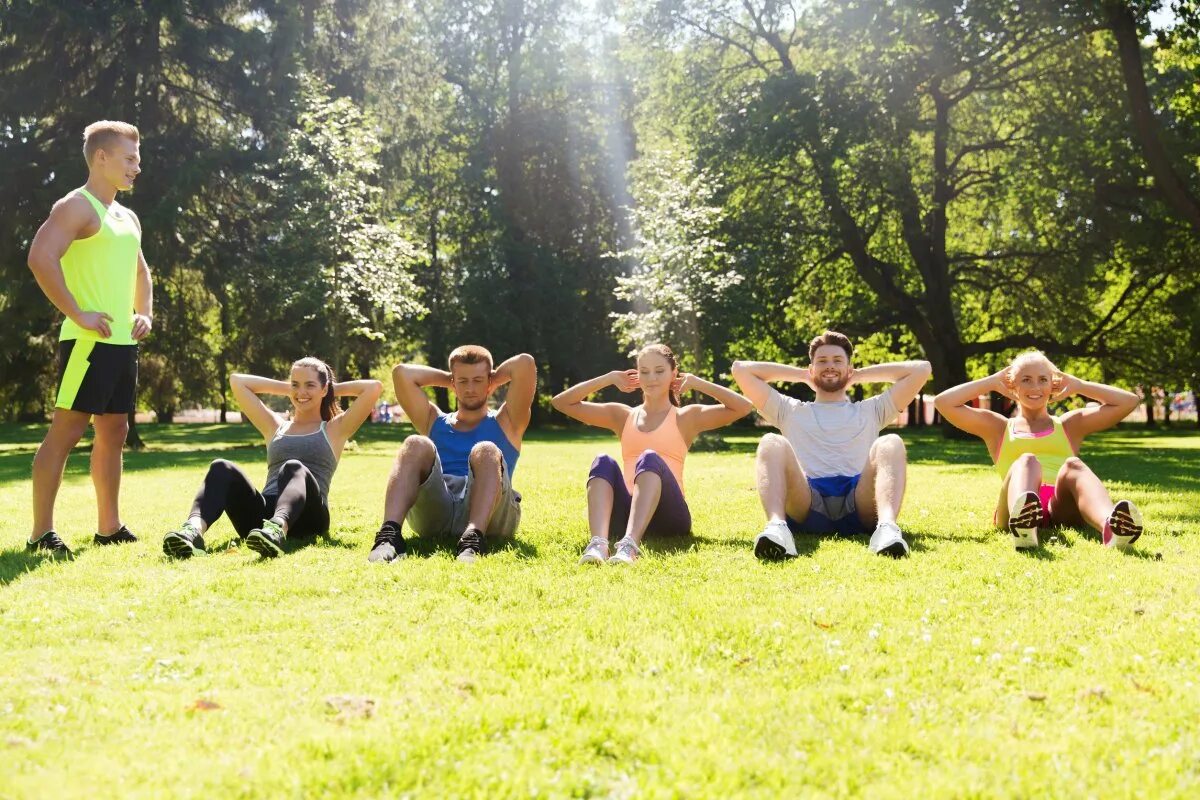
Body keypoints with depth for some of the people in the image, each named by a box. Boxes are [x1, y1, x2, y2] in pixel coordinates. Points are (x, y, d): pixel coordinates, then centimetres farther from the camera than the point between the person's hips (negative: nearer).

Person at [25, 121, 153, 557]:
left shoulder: (127, 217, 19)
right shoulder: (77, 207, -8)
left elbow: (140, 272, 33)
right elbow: (40, 258, -22)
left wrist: (145, 313, 15)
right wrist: (78, 314, -21)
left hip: (124, 342, 9)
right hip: (89, 341, -9)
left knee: (113, 431, 12)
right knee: (66, 429, -8)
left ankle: (109, 527, 19)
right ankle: (41, 532, -5)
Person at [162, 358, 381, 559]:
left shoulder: (334, 430, 22)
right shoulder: (275, 427, 31)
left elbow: (374, 387, 12)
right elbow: (237, 381, 32)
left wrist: (334, 389, 26)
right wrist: (286, 388, 34)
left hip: (305, 518, -3)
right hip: (263, 515, 3)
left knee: (294, 468, -35)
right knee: (221, 469, -22)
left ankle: (277, 529, -68)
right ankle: (194, 530, -52)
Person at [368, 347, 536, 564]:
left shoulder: (505, 423, 25)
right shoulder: (434, 422, 31)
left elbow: (525, 363, 12)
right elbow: (402, 373, 20)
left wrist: (495, 378, 28)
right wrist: (447, 379, 29)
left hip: (488, 514, -1)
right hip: (433, 510, 2)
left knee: (486, 451, -28)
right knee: (417, 445, -22)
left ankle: (473, 538, -53)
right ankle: (389, 534, -44)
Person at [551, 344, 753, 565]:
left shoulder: (686, 417, 13)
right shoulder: (623, 415, 21)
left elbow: (743, 407, 1)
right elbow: (562, 402, 18)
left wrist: (697, 383, 6)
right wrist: (609, 378, 15)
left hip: (667, 516, -2)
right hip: (625, 514, 3)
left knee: (649, 459, -31)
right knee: (604, 462, -25)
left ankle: (630, 543, -55)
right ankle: (598, 543, -50)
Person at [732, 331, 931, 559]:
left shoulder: (870, 411, 33)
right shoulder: (791, 412, 32)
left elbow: (921, 369, 27)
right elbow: (741, 369, 28)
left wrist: (861, 375, 33)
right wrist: (801, 375, 34)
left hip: (860, 504, 1)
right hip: (805, 508, 0)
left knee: (890, 444, -25)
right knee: (772, 443, -25)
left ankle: (887, 527, -52)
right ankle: (776, 525, -53)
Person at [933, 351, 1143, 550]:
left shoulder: (1069, 425, 32)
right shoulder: (998, 428, 29)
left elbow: (1129, 401, 26)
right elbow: (943, 402, 19)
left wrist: (1078, 385, 31)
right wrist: (992, 382, 26)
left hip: (1062, 507, 1)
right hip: (1015, 509, -1)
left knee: (1072, 464, -31)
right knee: (1026, 461, -32)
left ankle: (1110, 525, -66)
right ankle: (1022, 524, -69)